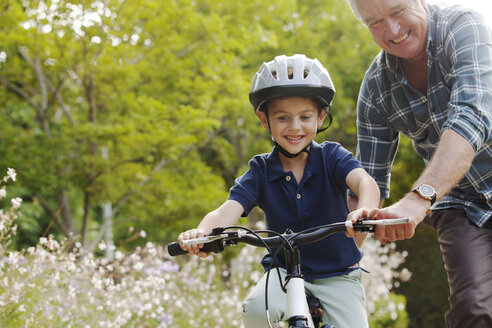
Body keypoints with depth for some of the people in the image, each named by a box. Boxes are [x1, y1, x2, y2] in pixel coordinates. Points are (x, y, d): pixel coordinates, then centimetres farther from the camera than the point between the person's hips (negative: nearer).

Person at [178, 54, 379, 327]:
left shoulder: (331, 156, -8)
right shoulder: (261, 170, -5)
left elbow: (364, 181, -28)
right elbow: (229, 210, -19)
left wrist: (365, 210, -54)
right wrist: (202, 233, -44)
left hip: (338, 274, 0)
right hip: (284, 270, 0)